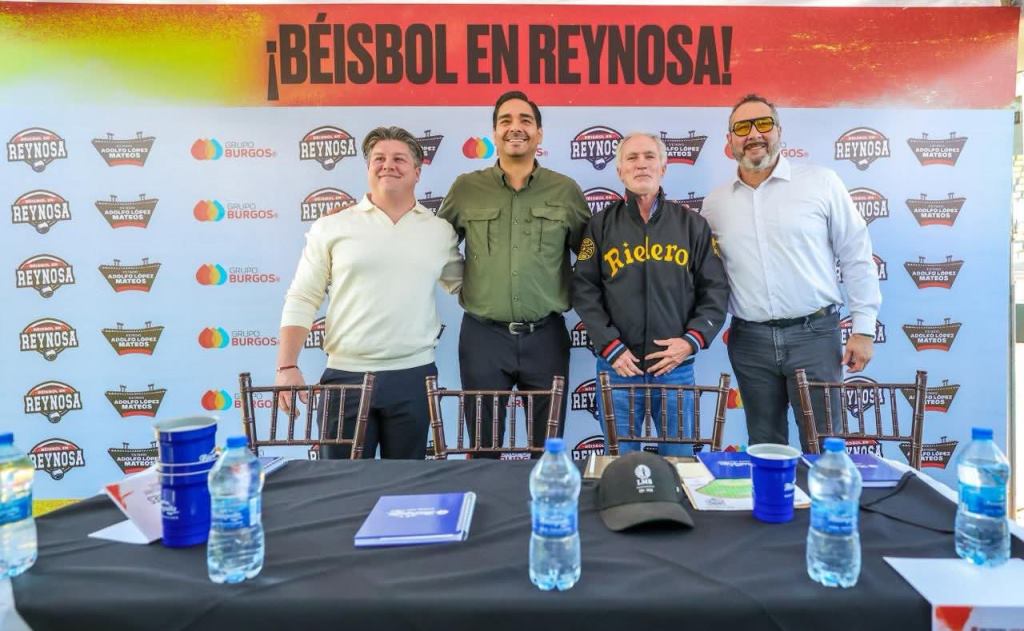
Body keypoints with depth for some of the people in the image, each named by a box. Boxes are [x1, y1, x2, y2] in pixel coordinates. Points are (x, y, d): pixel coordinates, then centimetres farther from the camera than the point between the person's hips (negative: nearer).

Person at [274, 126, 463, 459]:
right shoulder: (331, 227, 2)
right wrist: (287, 367, -7)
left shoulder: (441, 231, 7)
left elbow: (464, 284, 18)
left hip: (414, 376, 2)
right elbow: (302, 300, 1)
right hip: (346, 375, -1)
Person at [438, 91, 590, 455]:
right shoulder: (465, 188, 3)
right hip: (483, 336, 0)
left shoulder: (565, 190, 3)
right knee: (483, 446, 12)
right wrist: (458, 283, 4)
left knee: (549, 446, 13)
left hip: (545, 336, 1)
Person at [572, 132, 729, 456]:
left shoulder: (693, 224, 7)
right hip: (618, 367, 0)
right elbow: (584, 289, -1)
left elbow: (716, 288, 5)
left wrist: (693, 339, -8)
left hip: (676, 367, 1)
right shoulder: (600, 225, 5)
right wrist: (610, 347, -10)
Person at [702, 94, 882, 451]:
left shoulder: (821, 183, -2)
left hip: (814, 332, -2)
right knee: (764, 447, 14)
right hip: (749, 340, 3)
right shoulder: (715, 203, 6)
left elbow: (856, 256, 0)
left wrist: (863, 328, -2)